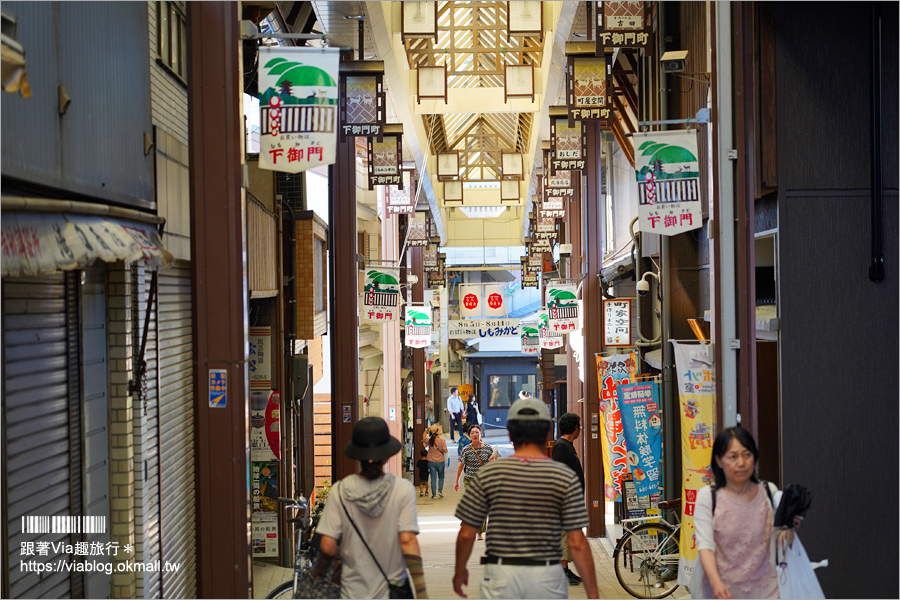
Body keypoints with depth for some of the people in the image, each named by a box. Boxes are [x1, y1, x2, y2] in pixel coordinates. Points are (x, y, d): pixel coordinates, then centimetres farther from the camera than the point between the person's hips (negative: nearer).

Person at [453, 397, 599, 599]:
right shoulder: (565, 477, -4)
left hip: (501, 577, 0)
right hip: (548, 576, 1)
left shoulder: (489, 473, -3)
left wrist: (460, 571, 18)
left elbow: (466, 534, 1)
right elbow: (578, 543, -8)